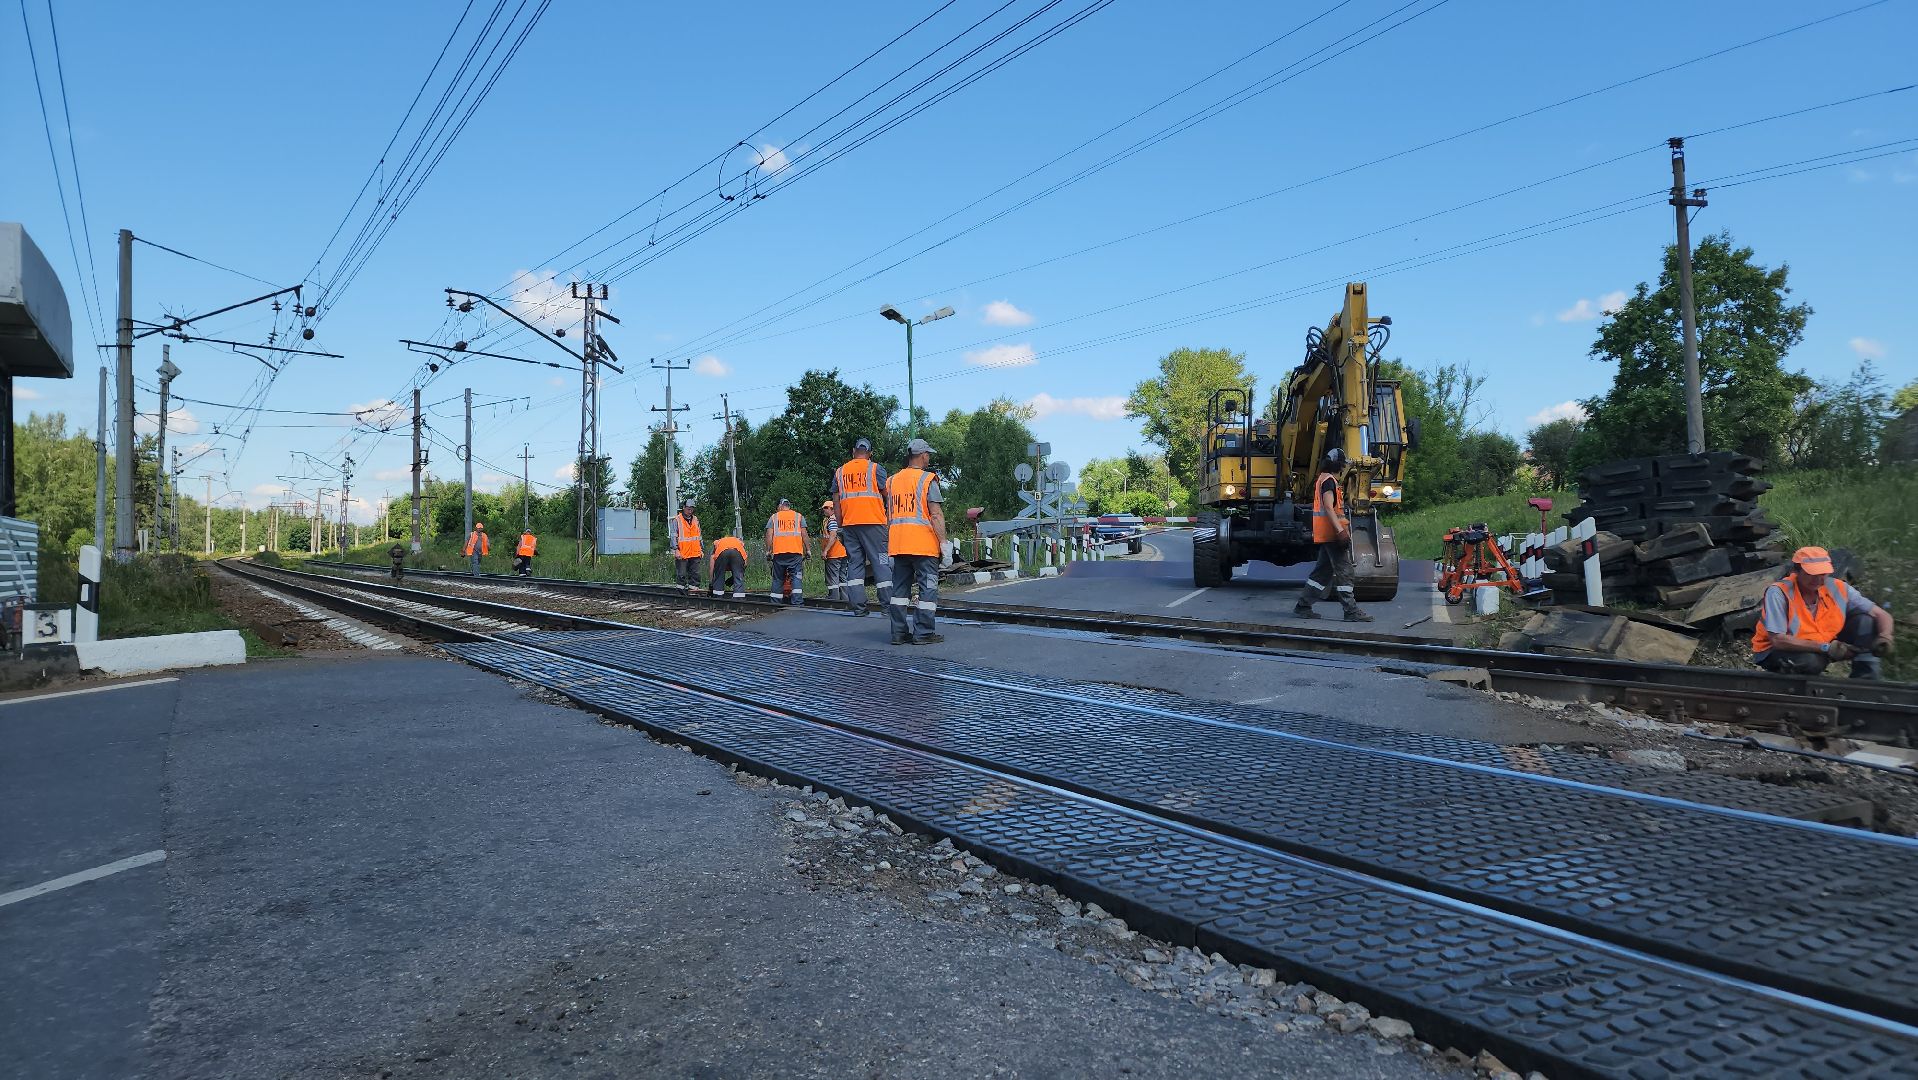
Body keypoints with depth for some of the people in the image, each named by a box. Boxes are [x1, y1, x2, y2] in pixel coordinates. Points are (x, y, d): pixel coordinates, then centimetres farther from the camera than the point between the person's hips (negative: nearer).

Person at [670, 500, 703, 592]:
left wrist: (702, 549, 19)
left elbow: (699, 536, 23)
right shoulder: (676, 520, -2)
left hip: (695, 553, 5)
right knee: (681, 574, -2)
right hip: (682, 554, -5)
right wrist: (676, 550, -16)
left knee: (695, 574, 6)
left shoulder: (695, 519, 16)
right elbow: (673, 536, -7)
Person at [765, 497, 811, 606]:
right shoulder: (799, 516, 13)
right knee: (796, 577, -5)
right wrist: (808, 549, 8)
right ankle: (797, 603, -16)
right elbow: (804, 534, 5)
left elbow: (769, 535, 5)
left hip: (778, 552, 1)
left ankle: (774, 604, 10)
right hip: (795, 552, -1)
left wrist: (768, 550, 9)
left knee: (778, 579, 8)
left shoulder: (774, 517, 14)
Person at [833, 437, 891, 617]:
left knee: (854, 563, 8)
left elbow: (836, 502, 12)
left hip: (849, 524, 4)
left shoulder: (840, 472, 13)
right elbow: (888, 495, -1)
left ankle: (858, 607, 5)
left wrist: (840, 527, 15)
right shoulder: (875, 468, 2)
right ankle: (890, 605, -3)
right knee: (881, 562, -1)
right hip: (873, 522, -4)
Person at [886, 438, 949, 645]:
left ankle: (899, 632, 11)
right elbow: (936, 514, -11)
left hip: (897, 543, 6)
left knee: (900, 587, 10)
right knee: (928, 586, 1)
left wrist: (888, 545, 19)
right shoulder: (927, 479, -4)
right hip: (923, 542, -6)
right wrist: (943, 541, -9)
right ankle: (923, 633, 0)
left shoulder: (893, 480, 15)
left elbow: (889, 515, 16)